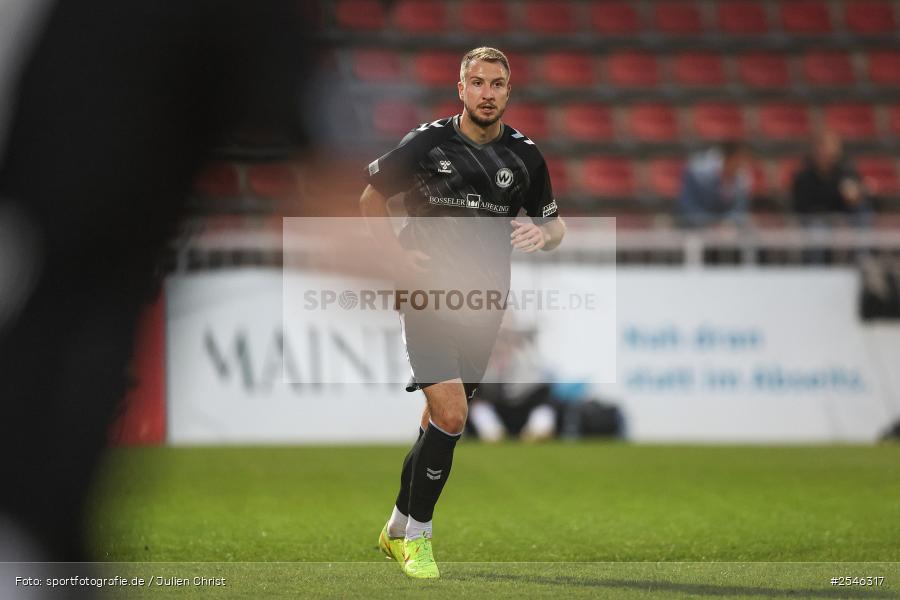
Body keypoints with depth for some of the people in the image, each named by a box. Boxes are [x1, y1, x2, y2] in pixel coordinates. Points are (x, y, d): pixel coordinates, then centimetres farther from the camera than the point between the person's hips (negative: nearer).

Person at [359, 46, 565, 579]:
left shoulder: (525, 155, 3)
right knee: (450, 416, -18)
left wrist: (543, 235, -11)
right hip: (429, 295, -4)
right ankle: (417, 536, -4)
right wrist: (399, 255, -7)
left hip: (485, 305, 4)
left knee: (440, 421, 13)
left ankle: (399, 527, 32)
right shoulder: (426, 143, -5)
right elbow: (372, 197, 7)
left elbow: (556, 224, 13)